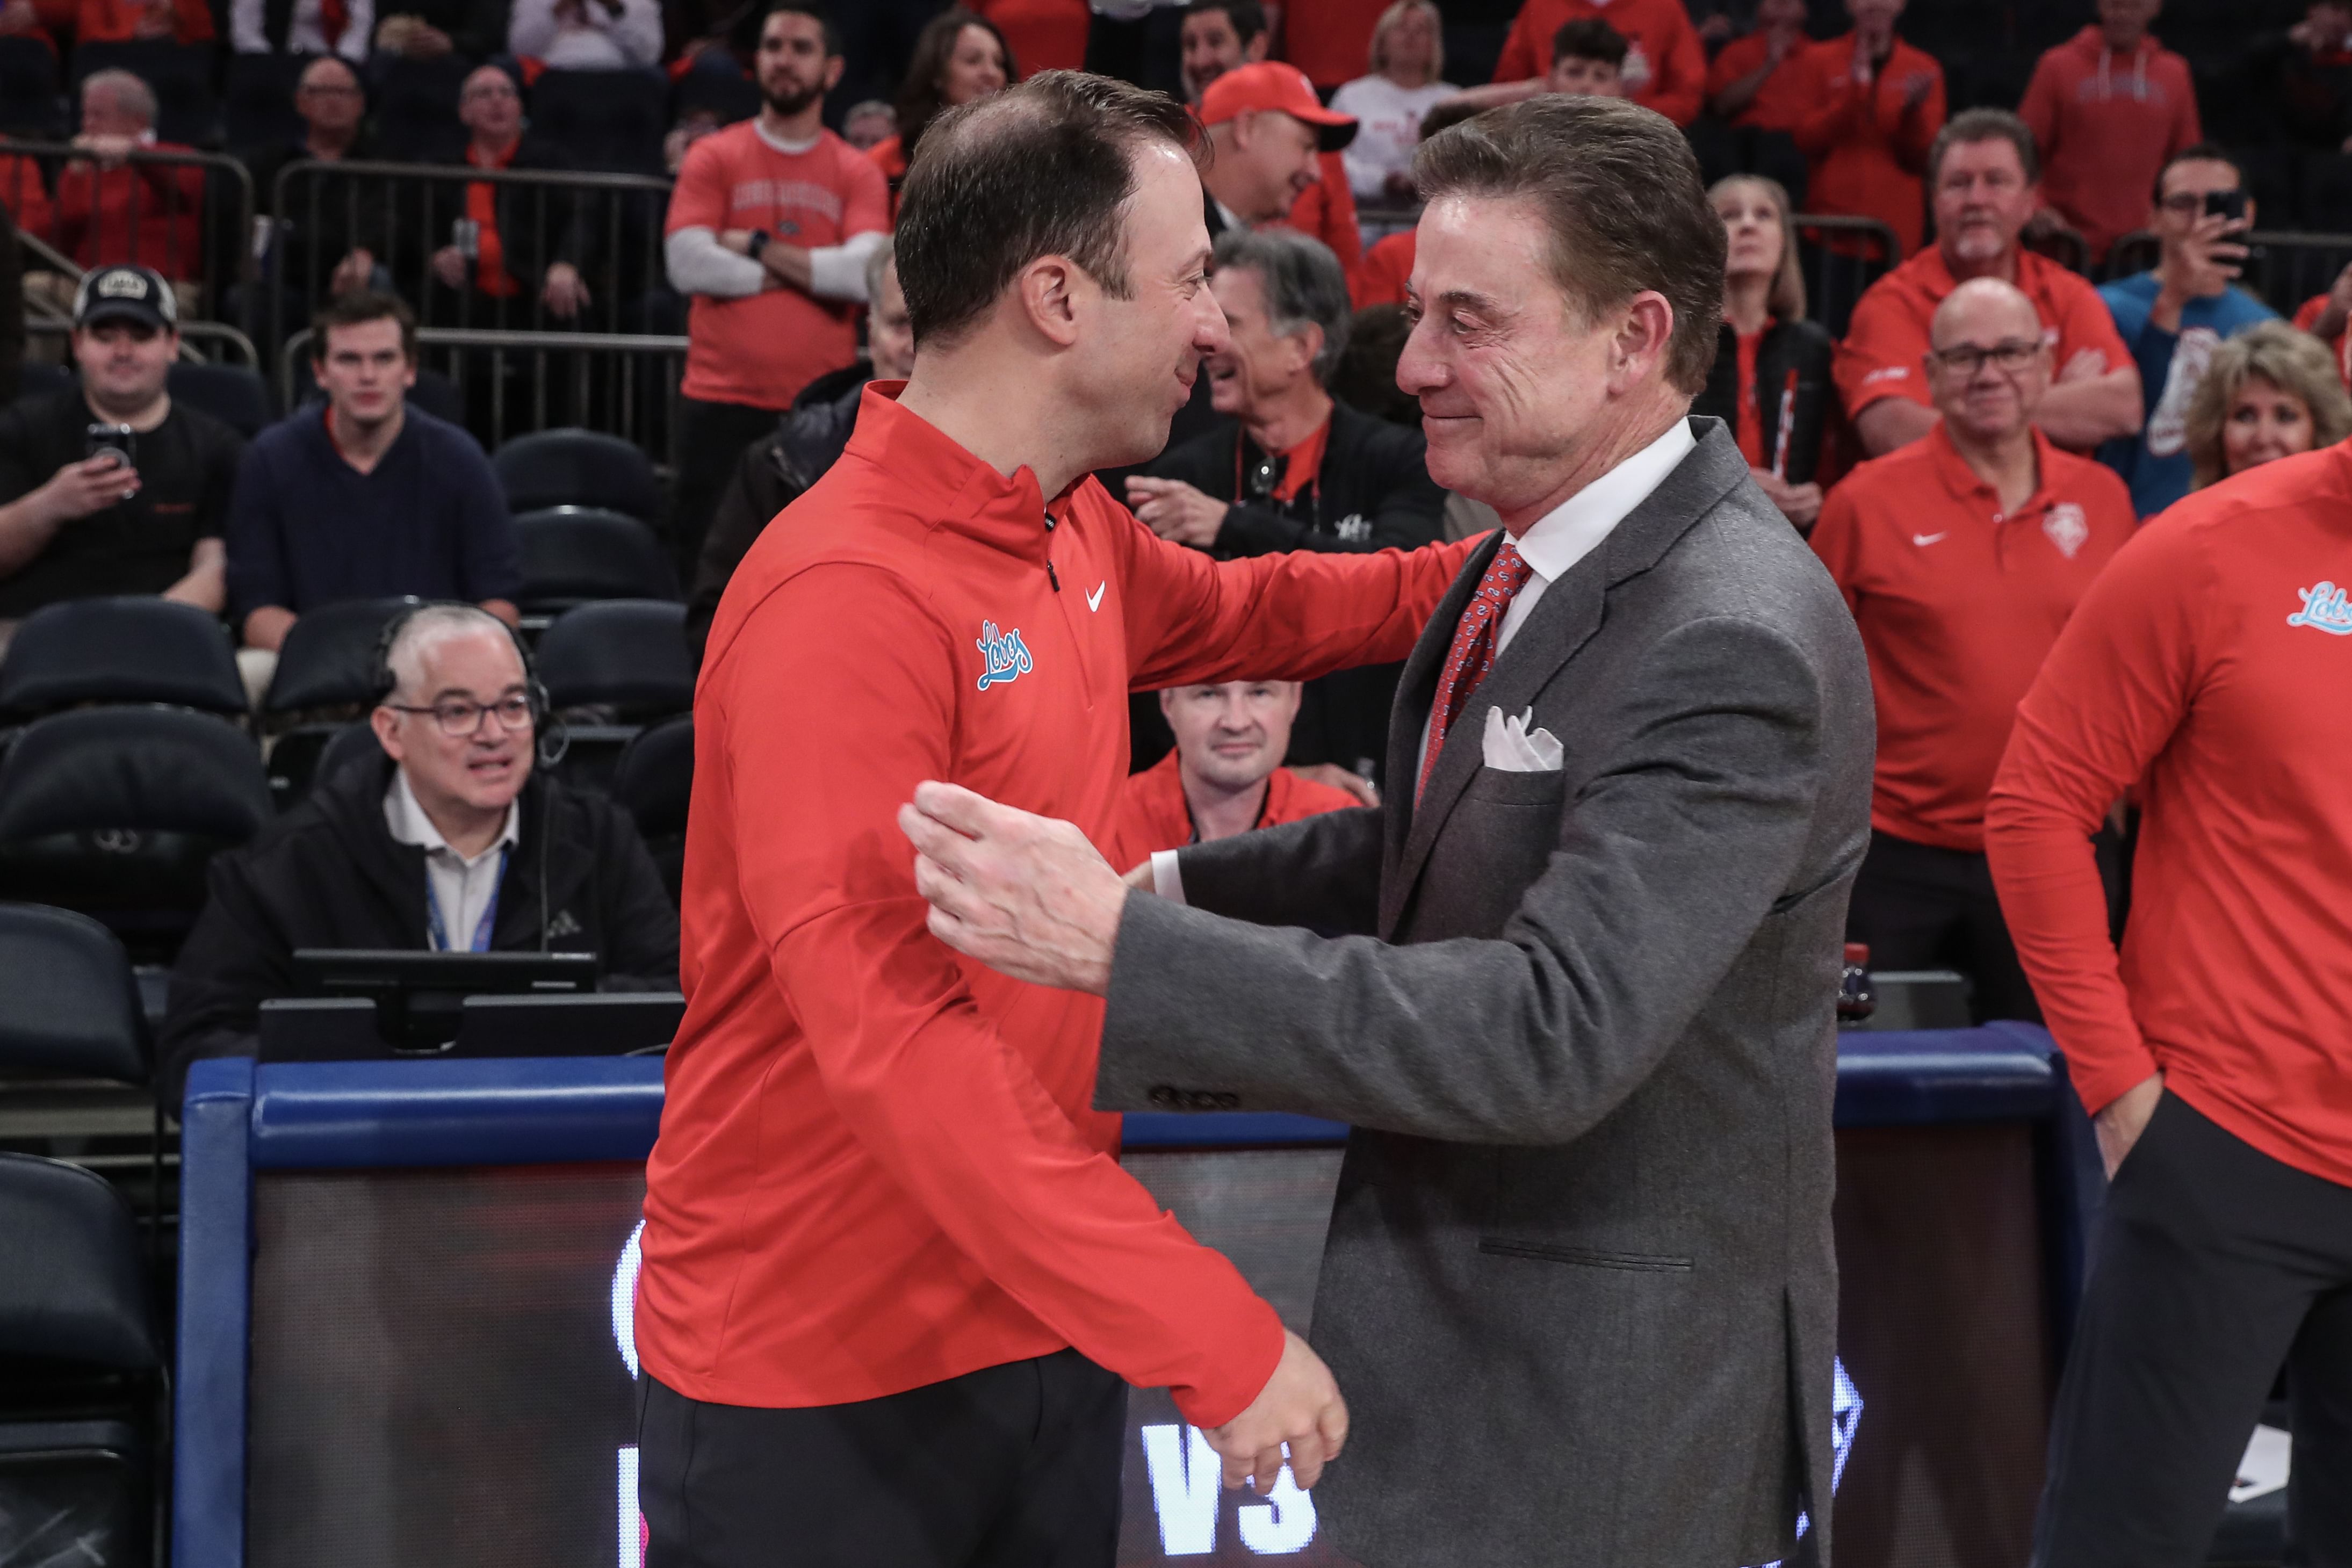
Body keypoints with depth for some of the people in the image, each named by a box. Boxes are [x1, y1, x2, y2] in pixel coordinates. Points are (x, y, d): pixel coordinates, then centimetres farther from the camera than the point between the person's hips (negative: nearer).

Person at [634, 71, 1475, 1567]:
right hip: (821, 1380, -7)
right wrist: (1219, 1337, -28)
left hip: (1046, 1329, 8)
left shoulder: (1076, 533, 4)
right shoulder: (846, 600, -23)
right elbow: (900, 1044, -28)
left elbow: (1235, 612, 26)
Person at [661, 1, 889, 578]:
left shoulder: (859, 174, 8)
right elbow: (688, 264, -8)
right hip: (722, 403, 0)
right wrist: (813, 270, -5)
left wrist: (759, 246, -8)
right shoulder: (713, 157, 7)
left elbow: (866, 273, -10)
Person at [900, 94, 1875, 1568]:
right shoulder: (1548, 548, 3)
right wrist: (1181, 883, 4)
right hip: (1464, 1306, 8)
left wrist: (1122, 944, -33)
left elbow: (1554, 1034, -32)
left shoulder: (1735, 643, -25)